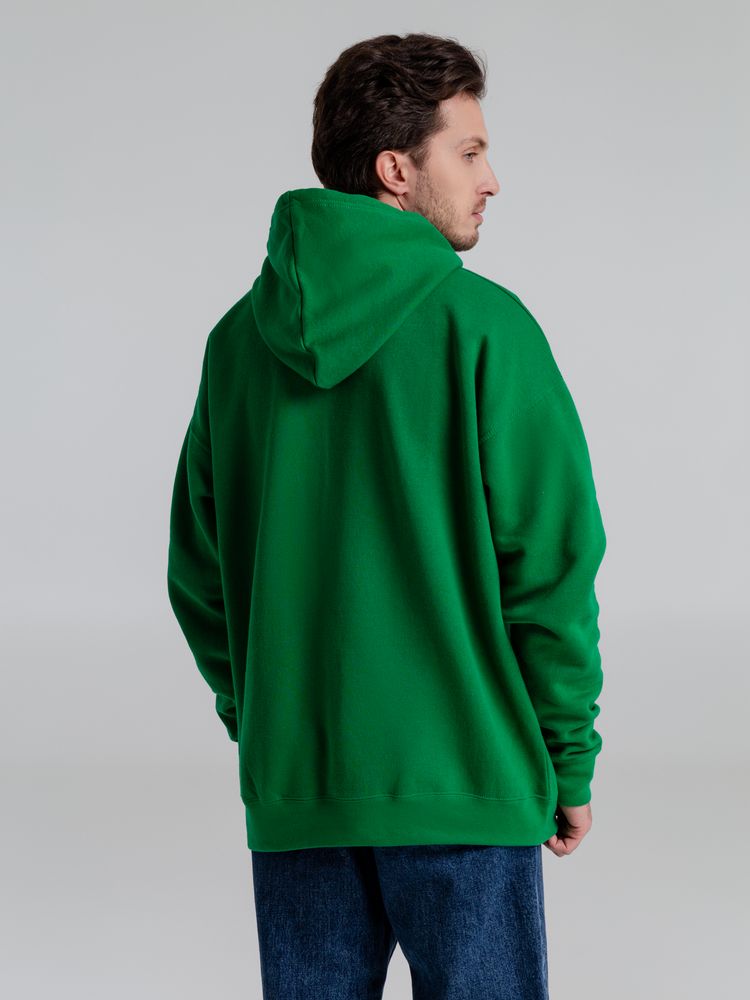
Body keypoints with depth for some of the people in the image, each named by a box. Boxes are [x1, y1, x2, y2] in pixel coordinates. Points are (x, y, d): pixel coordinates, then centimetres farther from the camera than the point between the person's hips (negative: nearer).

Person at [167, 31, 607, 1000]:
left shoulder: (239, 338, 5)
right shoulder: (481, 326, -10)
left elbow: (199, 572, 9)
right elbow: (550, 560, -10)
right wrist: (571, 757, -1)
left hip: (290, 784, 5)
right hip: (465, 776, -4)